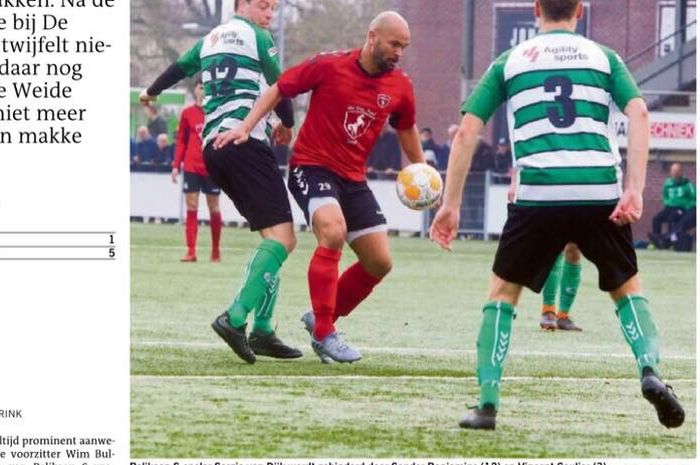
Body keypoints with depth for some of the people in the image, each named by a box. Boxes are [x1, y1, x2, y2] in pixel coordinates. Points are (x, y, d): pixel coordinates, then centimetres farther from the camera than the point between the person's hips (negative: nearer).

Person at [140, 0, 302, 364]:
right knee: (282, 237, -15)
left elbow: (178, 68, 34)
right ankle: (236, 318, -32)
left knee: (273, 236, 13)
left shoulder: (210, 39, 22)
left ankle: (262, 330, 4)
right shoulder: (258, 37, 1)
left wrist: (151, 92, 55)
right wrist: (287, 125, 20)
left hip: (212, 146, 8)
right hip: (246, 140, -8)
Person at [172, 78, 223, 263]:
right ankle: (191, 251, -4)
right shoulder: (188, 113, 5)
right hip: (191, 168, 1)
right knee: (191, 208, -4)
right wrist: (176, 165, 3)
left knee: (214, 208, 5)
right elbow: (181, 141, 9)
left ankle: (216, 250, 18)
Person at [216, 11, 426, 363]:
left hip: (354, 179, 6)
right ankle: (324, 334, -25)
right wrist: (245, 127, -10)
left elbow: (406, 129, 21)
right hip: (312, 167, -6)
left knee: (380, 262, 2)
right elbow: (279, 90, -3)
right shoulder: (329, 66, -12)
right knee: (333, 232, -31)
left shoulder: (399, 87, 2)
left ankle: (322, 317, 23)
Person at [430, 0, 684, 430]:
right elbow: (639, 114, -1)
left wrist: (451, 204, 10)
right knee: (627, 287, 22)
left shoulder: (510, 61, 14)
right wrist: (634, 190, -7)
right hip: (601, 194, 1)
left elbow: (467, 131, 7)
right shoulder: (603, 57, 14)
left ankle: (487, 403, 6)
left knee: (504, 290, 17)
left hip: (538, 196, -1)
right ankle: (651, 371, -3)